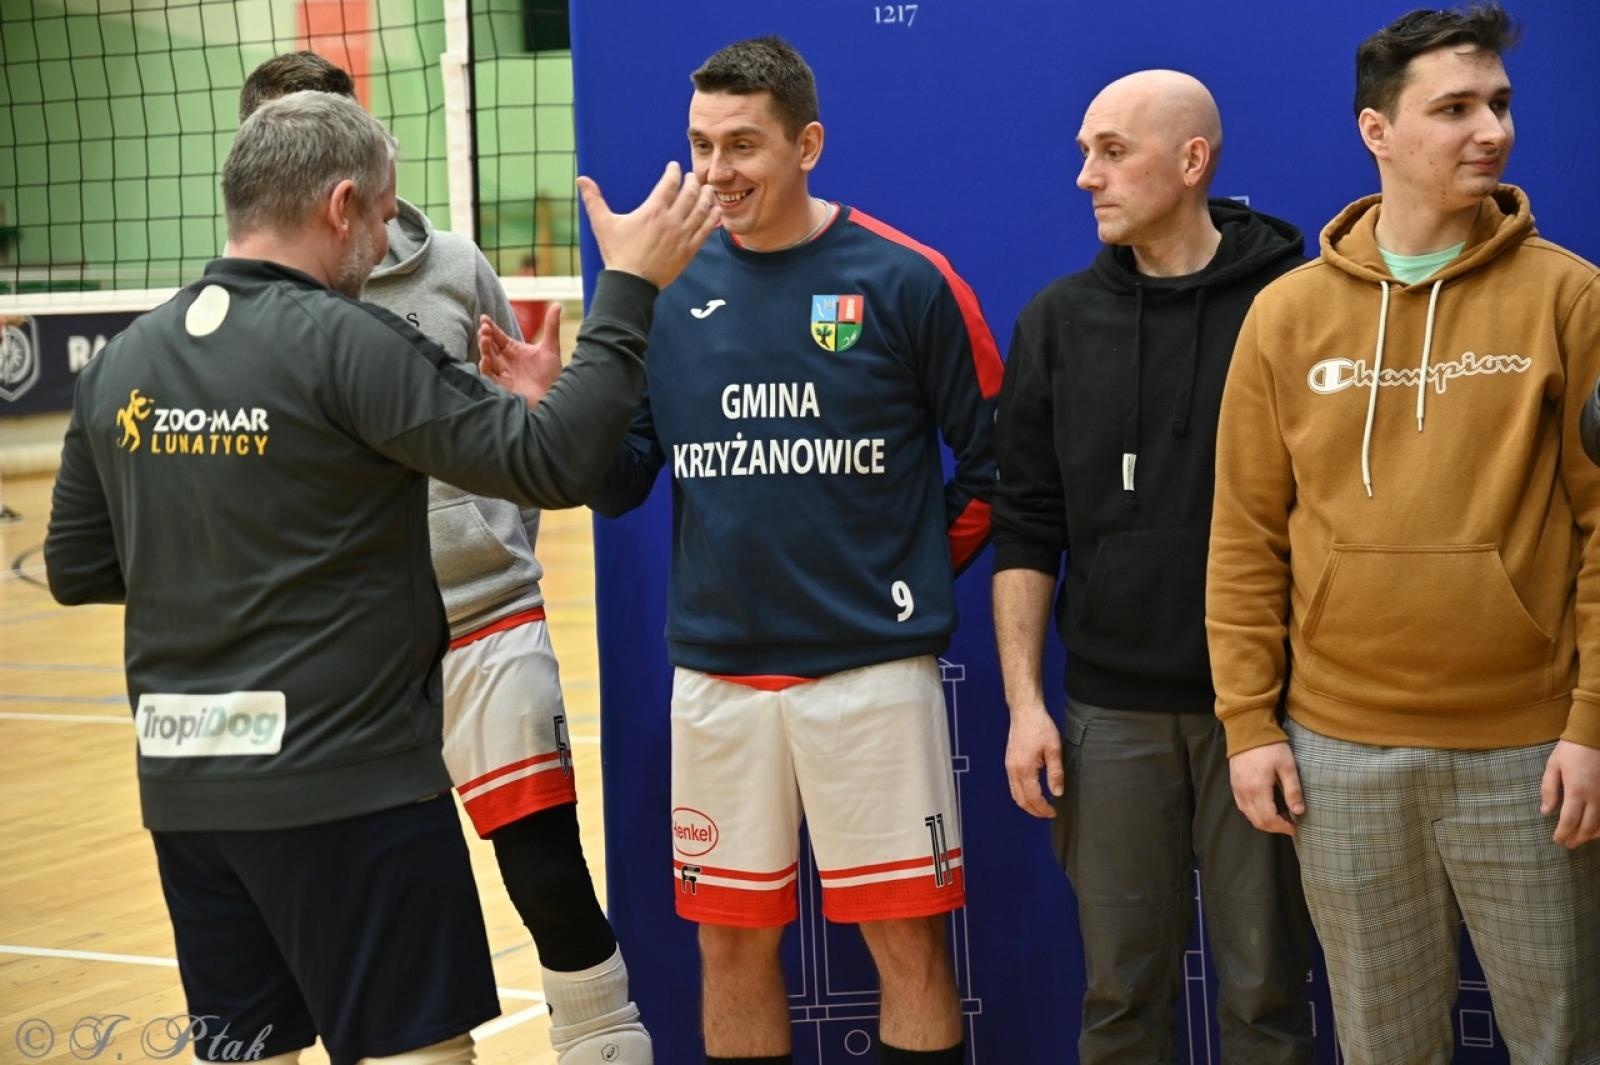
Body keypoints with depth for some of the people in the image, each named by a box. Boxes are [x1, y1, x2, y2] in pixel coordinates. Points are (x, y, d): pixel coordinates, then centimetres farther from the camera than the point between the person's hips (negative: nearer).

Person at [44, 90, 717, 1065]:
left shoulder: (121, 362, 6)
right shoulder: (344, 342, -13)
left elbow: (76, 567, 13)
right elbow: (554, 464, -17)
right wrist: (630, 289, -9)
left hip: (183, 782, 7)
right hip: (346, 778, -6)